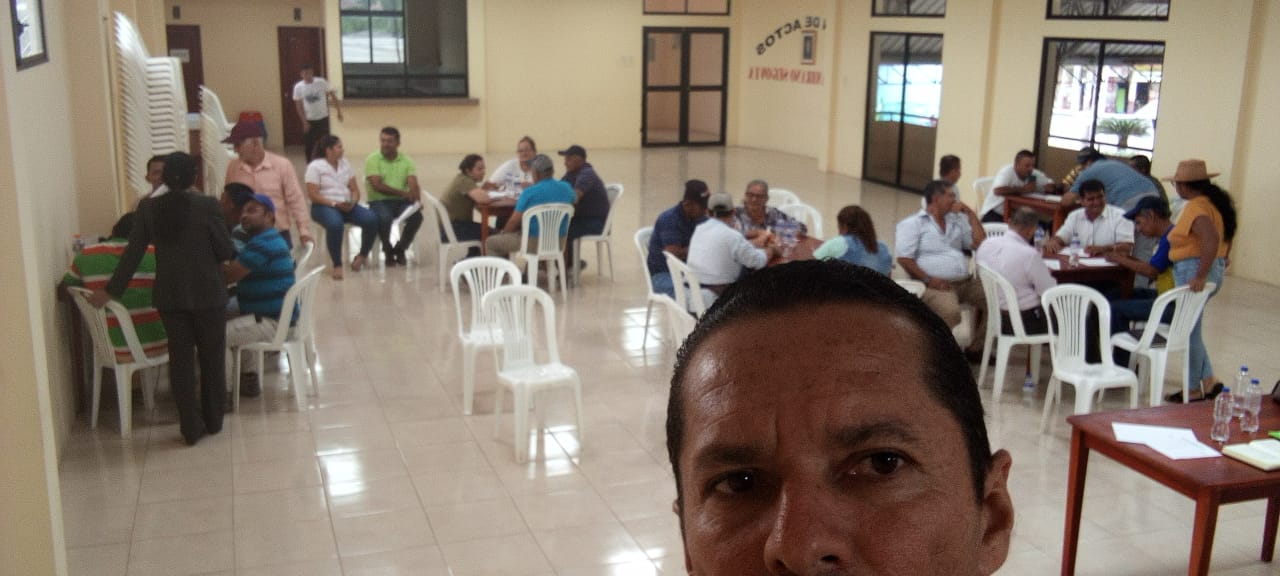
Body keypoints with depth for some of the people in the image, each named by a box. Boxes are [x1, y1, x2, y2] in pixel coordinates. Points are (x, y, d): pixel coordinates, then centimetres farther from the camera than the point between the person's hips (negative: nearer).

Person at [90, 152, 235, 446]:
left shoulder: (148, 208, -2)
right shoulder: (208, 205, -11)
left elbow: (133, 253, 0)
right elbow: (225, 251, -8)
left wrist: (112, 289, 9)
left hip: (169, 295, 2)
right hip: (207, 293, -2)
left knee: (180, 359, 9)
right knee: (212, 357, 13)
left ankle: (191, 427, 12)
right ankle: (213, 420, 23)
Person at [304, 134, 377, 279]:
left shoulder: (345, 163, 13)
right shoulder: (315, 166, -5)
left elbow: (355, 189, 11)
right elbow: (313, 195, -11)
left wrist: (353, 202, -11)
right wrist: (335, 204, -21)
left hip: (347, 206, 5)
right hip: (324, 206, -5)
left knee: (371, 219, -21)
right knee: (335, 224, -39)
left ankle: (363, 255, 4)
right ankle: (337, 265, -24)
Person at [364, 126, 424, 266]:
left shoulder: (406, 161, 7)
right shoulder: (372, 160, -2)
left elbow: (413, 184, -5)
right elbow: (377, 186, -13)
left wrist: (416, 198, -28)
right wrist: (403, 193, -19)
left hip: (401, 201, 3)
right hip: (379, 201, -3)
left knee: (416, 215, -27)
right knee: (384, 218, -36)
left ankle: (399, 249, -1)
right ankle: (388, 251, -5)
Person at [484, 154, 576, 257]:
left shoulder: (529, 193, -17)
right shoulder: (567, 188, -2)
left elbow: (514, 221, -12)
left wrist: (504, 233, 9)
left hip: (533, 243, -6)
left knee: (490, 243, 14)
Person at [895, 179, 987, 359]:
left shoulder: (957, 220, 21)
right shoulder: (912, 223, 3)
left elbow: (980, 245, 14)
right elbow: (904, 259, -7)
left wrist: (970, 214, 12)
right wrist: (928, 280, -17)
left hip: (965, 282, 7)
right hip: (936, 285, -7)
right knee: (950, 312, -36)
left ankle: (976, 348, 0)